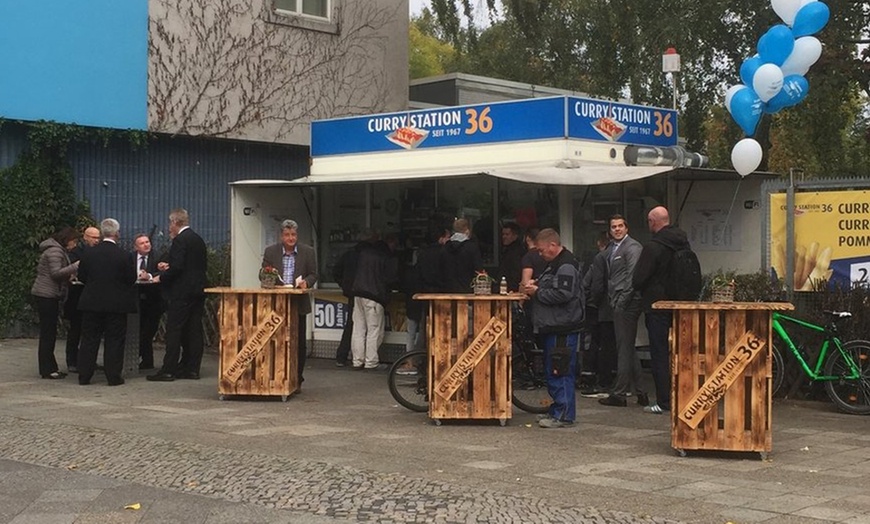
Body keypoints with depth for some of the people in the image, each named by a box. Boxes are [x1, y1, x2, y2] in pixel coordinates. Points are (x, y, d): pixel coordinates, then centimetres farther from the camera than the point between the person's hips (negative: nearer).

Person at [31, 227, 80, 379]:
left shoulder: (57, 250, 18)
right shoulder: (55, 251, -14)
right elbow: (55, 273, -23)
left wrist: (68, 276, 12)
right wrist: (74, 266, -20)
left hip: (48, 295, 11)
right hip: (47, 295, -11)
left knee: (49, 332, 12)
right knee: (48, 332, -7)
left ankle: (50, 367, 17)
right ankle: (47, 370, -3)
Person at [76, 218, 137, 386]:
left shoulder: (88, 253, -3)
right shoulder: (123, 256, -12)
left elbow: (81, 276, 5)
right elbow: (131, 279, -4)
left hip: (91, 303, 3)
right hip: (116, 304, -3)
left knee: (89, 340, 9)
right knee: (114, 341, 5)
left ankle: (84, 376, 12)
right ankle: (114, 376, 6)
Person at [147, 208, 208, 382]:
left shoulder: (180, 240, -12)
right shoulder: (198, 239, 14)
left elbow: (177, 267, -21)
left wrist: (161, 277, -6)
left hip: (182, 292, -9)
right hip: (198, 291, 9)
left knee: (174, 331, -5)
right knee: (194, 330, 9)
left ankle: (168, 370, -5)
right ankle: (192, 368, 11)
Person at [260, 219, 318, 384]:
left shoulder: (308, 252, 3)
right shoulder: (270, 251, 4)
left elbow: (313, 274, 6)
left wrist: (306, 282, -16)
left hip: (298, 304, 0)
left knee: (299, 343, 3)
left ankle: (297, 380, 12)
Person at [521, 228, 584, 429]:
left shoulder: (566, 266, -14)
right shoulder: (555, 264, 19)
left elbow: (562, 294, -24)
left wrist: (537, 292, -13)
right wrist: (537, 285, 11)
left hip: (563, 328, -11)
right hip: (553, 327, 11)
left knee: (561, 371, -9)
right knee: (552, 372, 14)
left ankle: (563, 415, -6)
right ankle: (557, 411, 21)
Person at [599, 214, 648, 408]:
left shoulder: (633, 247, -8)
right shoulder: (611, 249, 19)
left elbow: (633, 276, -16)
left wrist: (621, 301, -17)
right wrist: (611, 299, 11)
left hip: (627, 303, -10)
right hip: (619, 304, 10)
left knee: (624, 348, -5)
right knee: (628, 349, 12)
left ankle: (619, 394, -2)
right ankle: (638, 391, 18)